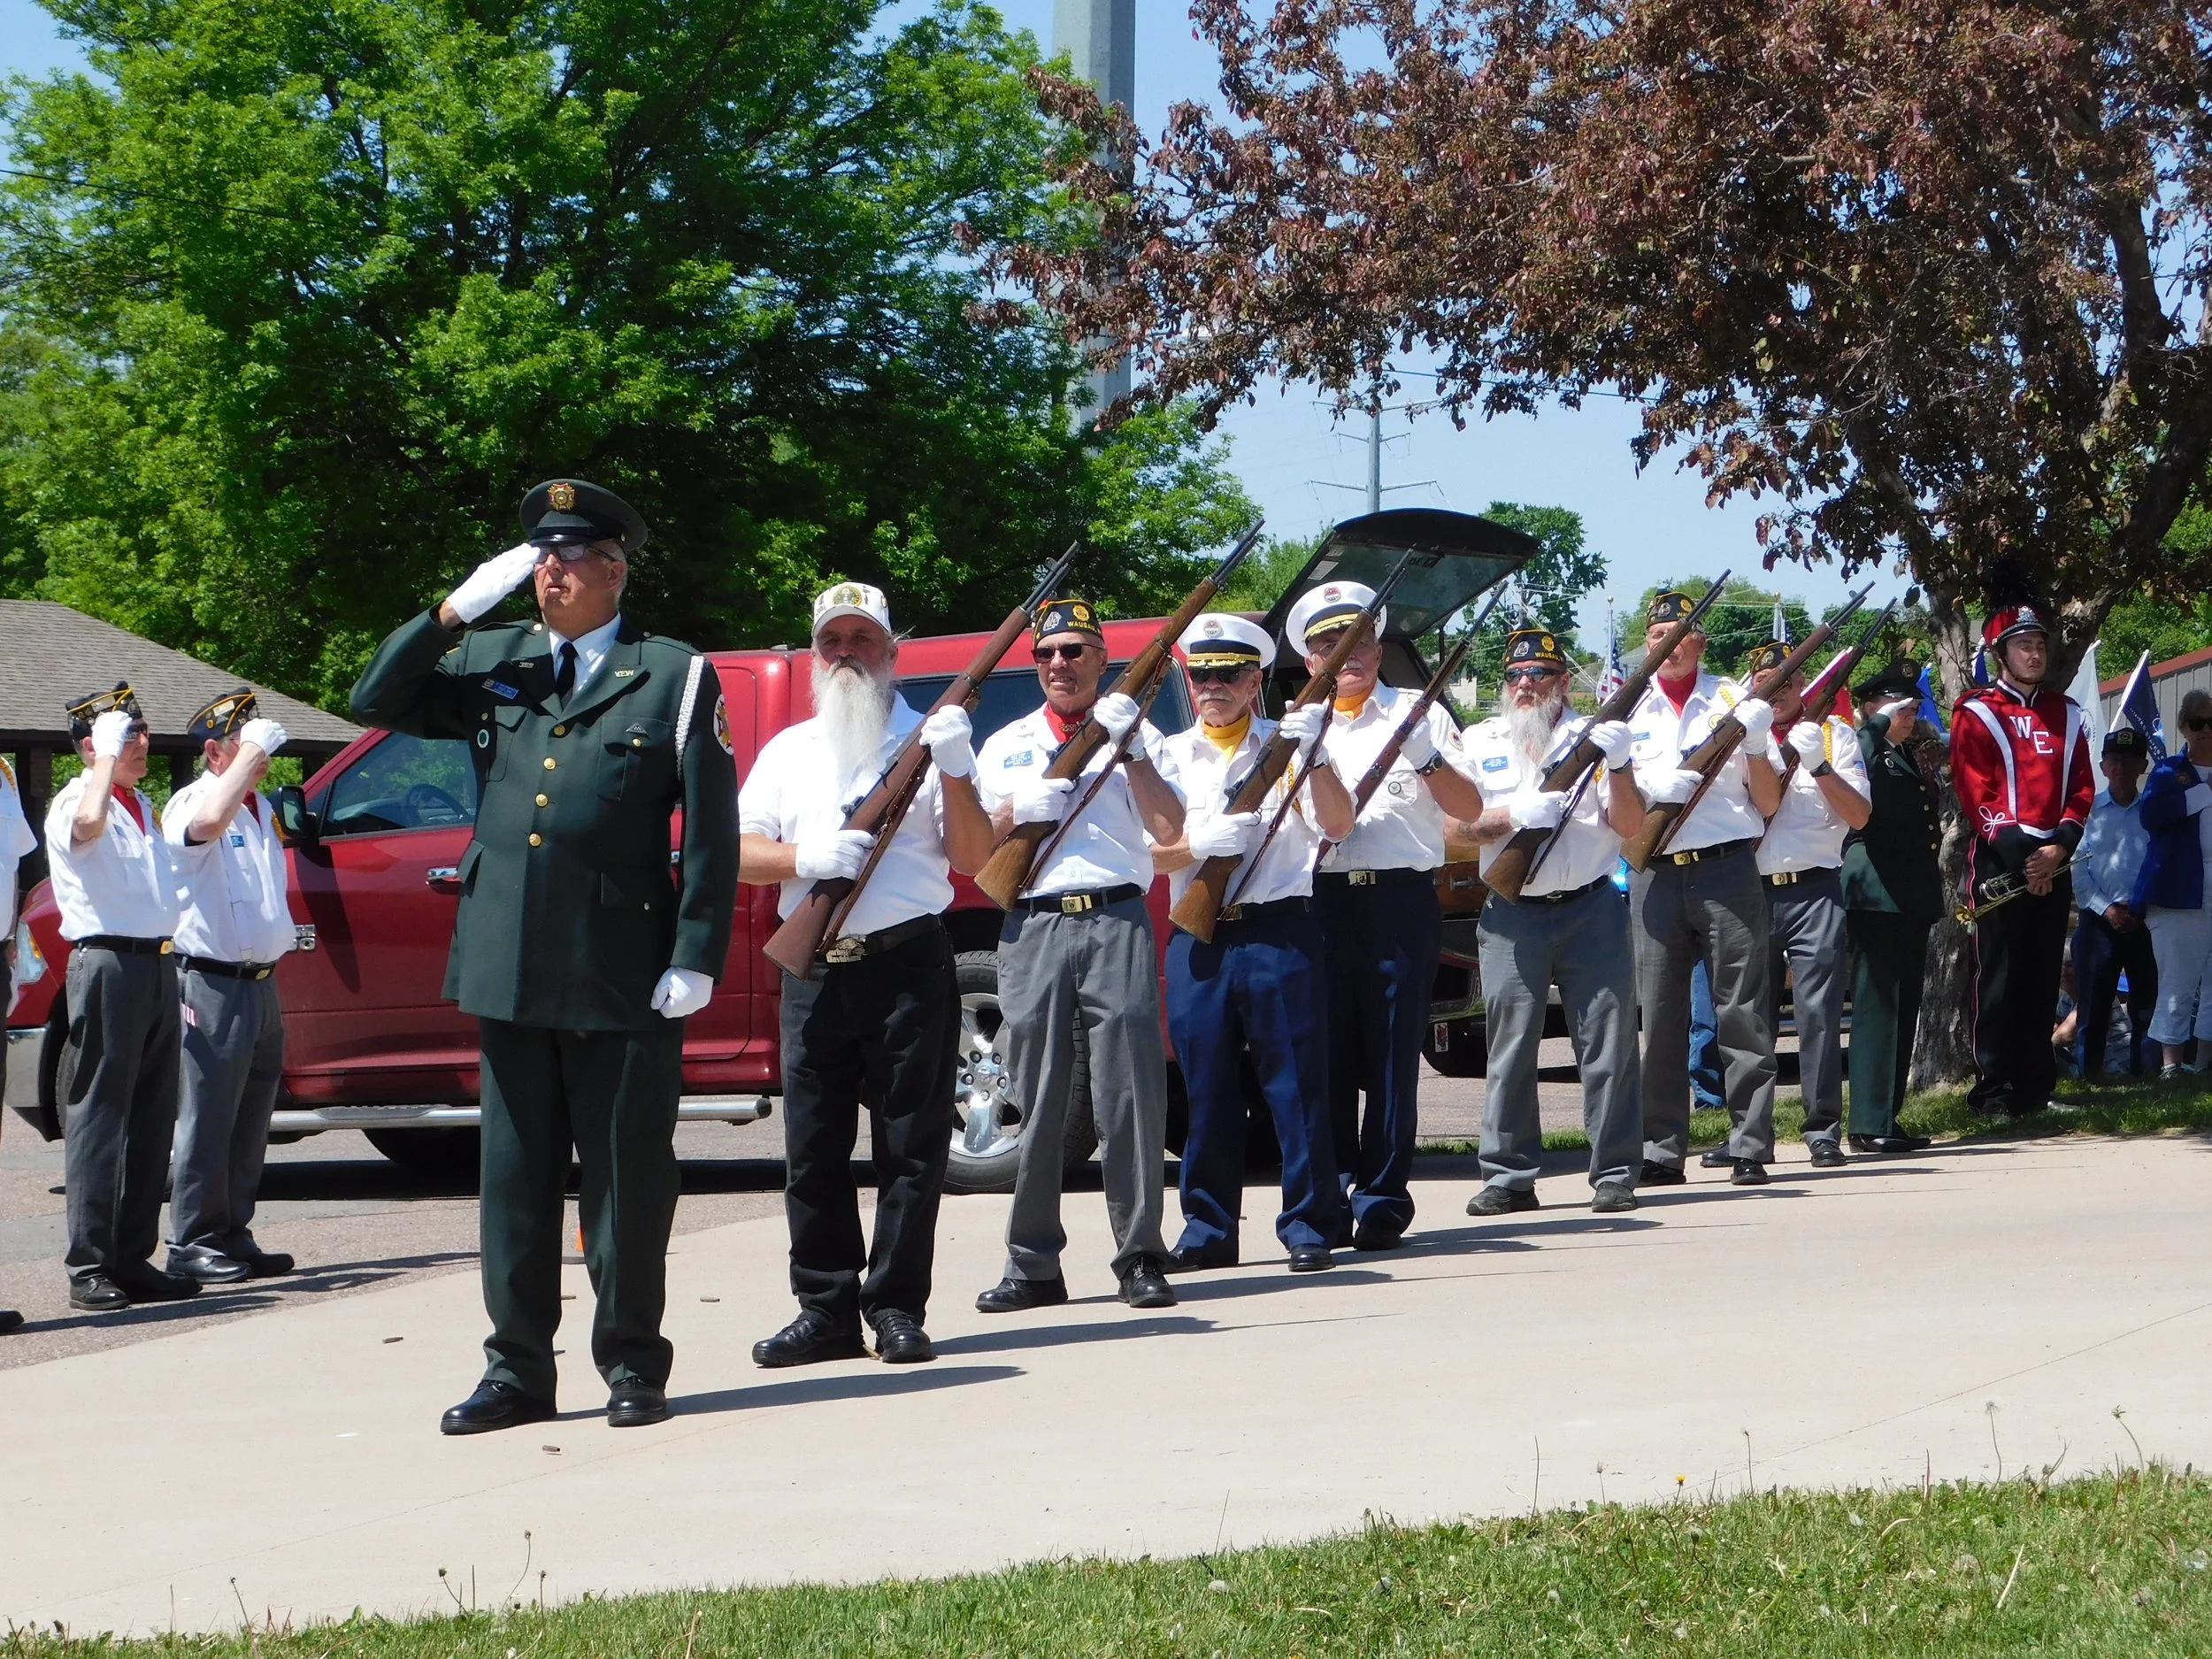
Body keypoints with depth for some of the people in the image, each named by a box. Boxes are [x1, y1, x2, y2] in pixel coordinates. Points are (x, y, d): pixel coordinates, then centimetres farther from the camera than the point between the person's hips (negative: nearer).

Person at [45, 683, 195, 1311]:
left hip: (157, 965, 8)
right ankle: (89, 1267, -7)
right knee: (100, 1118, -8)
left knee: (151, 1122, 8)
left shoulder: (142, 805, 21)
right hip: (107, 965, -8)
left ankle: (134, 1259, 13)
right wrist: (108, 753, -20)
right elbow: (87, 825, -32)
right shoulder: (75, 800, -6)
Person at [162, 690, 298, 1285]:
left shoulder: (260, 806, 18)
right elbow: (208, 822, -35)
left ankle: (233, 1236, 16)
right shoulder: (191, 800, -10)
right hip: (213, 984, -9)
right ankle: (194, 1243, -3)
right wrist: (252, 752, -26)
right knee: (207, 1119, -7)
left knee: (250, 1119, 10)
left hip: (261, 981, 9)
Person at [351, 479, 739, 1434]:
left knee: (627, 1178, 3)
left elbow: (711, 830, -1)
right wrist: (456, 608, -2)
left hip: (624, 977, -4)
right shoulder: (490, 664, 14)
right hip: (509, 967, 4)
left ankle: (631, 1365, 15)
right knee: (513, 1177, 7)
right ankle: (517, 1370, 14)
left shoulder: (675, 677, 2)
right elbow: (377, 702, 7)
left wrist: (697, 959, -9)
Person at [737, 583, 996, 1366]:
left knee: (910, 1146, -2)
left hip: (908, 964, -3)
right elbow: (740, 853, 8)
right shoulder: (788, 750, 17)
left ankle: (897, 1309, 2)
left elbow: (973, 858, 1)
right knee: (813, 1150, 2)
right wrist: (803, 857, -11)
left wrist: (954, 772, -14)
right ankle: (826, 1310, 8)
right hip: (814, 972, 3)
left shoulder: (926, 739, 8)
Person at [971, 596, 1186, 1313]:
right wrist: (1013, 812, -4)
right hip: (1032, 927, 2)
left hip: (1115, 922, -2)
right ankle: (1033, 1265, 6)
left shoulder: (1135, 732, 11)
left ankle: (1141, 1259, -3)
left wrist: (1131, 751, -9)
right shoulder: (1004, 745, 19)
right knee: (1037, 1101, 2)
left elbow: (1169, 829, -1)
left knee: (1131, 1093, -7)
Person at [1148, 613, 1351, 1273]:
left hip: (1278, 929, -2)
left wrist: (1314, 757, -18)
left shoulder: (1285, 744, 8)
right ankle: (1208, 1228, 12)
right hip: (1197, 939, 2)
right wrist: (1198, 844, -14)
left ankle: (1309, 1224, 2)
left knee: (1296, 1081, -3)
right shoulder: (1171, 755, 13)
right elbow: (1146, 850, 4)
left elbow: (1337, 825, -4)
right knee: (1205, 1087, 5)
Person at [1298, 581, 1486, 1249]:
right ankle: (1328, 1191, 7)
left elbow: (1471, 809, 5)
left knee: (1391, 1054, -3)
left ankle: (1384, 1196, 0)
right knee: (1328, 1051, 0)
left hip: (1401, 899, -2)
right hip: (1319, 900, 2)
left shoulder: (1418, 713, 11)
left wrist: (1427, 757, -12)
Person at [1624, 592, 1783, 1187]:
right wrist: (1646, 787, -8)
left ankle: (1750, 1148, -1)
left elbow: (1769, 804, 7)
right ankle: (1661, 1152, 5)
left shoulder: (1735, 701, 9)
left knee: (1741, 1012, -4)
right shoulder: (1630, 709, 13)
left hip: (1727, 869, -2)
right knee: (1658, 1015, 0)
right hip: (1656, 874, 2)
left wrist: (1756, 748, -10)